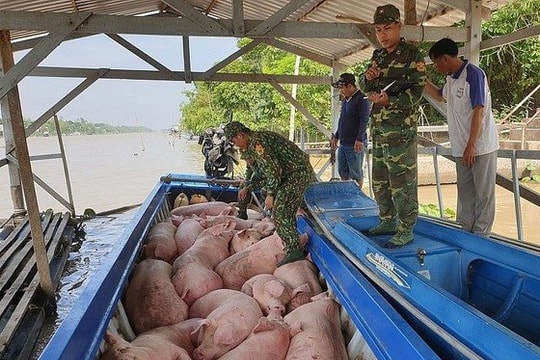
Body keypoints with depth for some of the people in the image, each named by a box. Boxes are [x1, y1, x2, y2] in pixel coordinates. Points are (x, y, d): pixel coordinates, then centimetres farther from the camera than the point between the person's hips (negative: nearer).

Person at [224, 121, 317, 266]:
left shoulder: (256, 142, -15)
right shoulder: (257, 140, 19)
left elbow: (273, 169, -22)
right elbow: (264, 170, 27)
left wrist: (270, 194, -16)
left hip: (298, 173, -11)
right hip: (302, 172, 11)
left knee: (279, 210, -13)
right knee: (288, 210, 16)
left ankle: (294, 250, -11)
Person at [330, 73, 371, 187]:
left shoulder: (362, 99, -9)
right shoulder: (345, 100, 16)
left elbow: (364, 120, -17)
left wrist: (360, 139, -24)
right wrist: (336, 137, 23)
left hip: (355, 145, -8)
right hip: (343, 144, 8)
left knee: (356, 174, -1)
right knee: (343, 173, 12)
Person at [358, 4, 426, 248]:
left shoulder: (412, 55, -4)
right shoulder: (378, 56, 17)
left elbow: (417, 90, -10)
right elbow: (364, 88, 20)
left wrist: (390, 101, -25)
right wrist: (368, 78, -3)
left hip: (401, 128, -8)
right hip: (378, 127, 8)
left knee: (402, 181, -6)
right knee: (379, 179, 14)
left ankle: (405, 231, 3)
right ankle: (387, 221, 27)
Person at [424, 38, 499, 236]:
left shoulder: (474, 74, -13)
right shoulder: (452, 78, 11)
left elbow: (479, 111, -19)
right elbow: (440, 95, 33)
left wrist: (471, 145, -22)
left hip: (480, 146, -8)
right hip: (462, 147, 8)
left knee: (483, 193, 2)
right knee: (465, 192, 13)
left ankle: (480, 237, 10)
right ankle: (466, 231, 24)